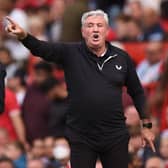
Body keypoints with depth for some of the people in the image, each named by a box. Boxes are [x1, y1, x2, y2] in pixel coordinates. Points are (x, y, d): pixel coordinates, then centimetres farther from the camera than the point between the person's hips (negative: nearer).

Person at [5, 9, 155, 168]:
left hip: (116, 137, 1)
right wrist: (23, 35, -38)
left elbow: (137, 92, 12)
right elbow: (41, 48, -18)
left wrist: (146, 125, 11)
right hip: (82, 137, -1)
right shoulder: (70, 53, -2)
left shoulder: (122, 57, 4)